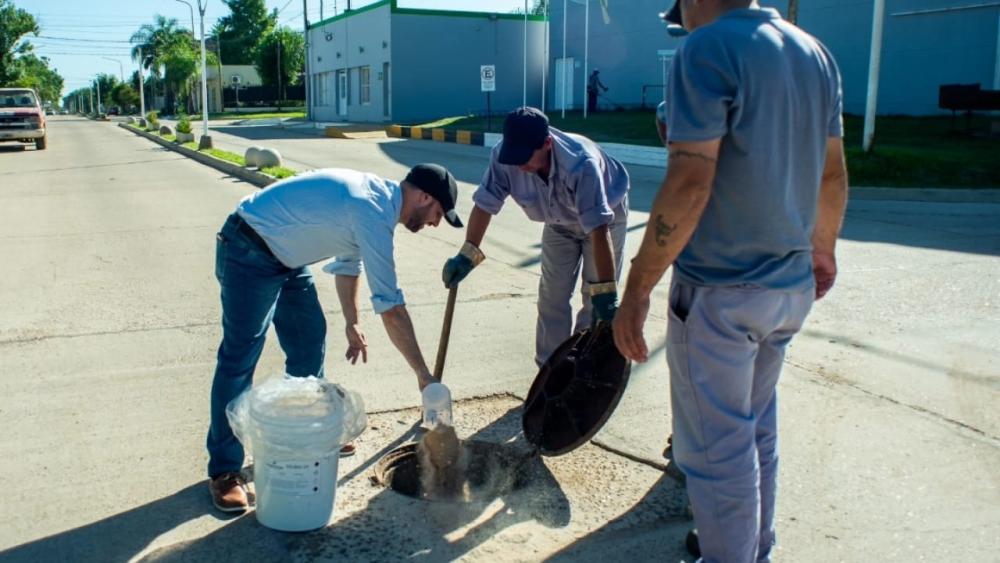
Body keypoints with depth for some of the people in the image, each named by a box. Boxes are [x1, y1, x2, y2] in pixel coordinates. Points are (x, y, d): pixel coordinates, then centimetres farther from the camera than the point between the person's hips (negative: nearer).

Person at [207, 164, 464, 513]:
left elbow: (348, 261, 20)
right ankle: (224, 470, 0)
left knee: (310, 342, 13)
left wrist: (351, 322, 20)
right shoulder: (373, 213, -26)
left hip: (286, 255, 10)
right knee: (239, 359, -8)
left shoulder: (377, 195, 4)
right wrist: (423, 375, -20)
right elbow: (390, 309, -26)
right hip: (248, 252, -10)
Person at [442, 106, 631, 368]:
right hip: (559, 222, 4)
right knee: (552, 295, 4)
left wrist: (605, 292, -48)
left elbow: (598, 229, -46)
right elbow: (485, 204, -20)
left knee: (597, 300, -9)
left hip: (606, 215, -4)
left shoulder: (581, 163, -44)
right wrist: (467, 255, -25)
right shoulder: (503, 156, -32)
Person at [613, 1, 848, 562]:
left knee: (715, 447, 5)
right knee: (758, 430, 22)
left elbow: (689, 184, -22)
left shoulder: (708, 47, -14)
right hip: (791, 286, 8)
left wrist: (637, 290, -18)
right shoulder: (816, 52, 9)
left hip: (719, 291, -8)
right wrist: (822, 248, 30)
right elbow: (833, 173, 16)